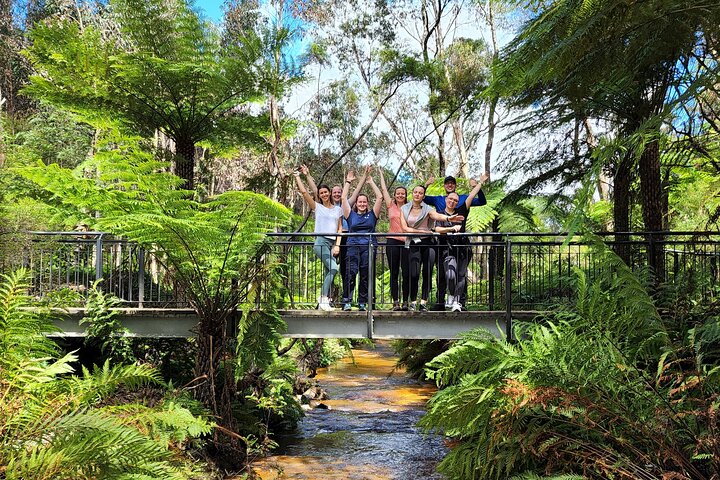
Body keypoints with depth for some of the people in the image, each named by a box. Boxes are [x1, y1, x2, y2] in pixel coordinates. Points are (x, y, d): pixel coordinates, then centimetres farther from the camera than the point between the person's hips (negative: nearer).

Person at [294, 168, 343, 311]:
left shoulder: (338, 209, 16)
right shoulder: (317, 207, 9)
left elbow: (340, 227, 11)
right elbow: (304, 192, 1)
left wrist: (337, 245, 0)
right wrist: (297, 176, 6)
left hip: (333, 243, 4)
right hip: (321, 242, -4)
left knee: (328, 273, 2)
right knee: (333, 268, -24)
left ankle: (323, 302, 7)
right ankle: (324, 298, -20)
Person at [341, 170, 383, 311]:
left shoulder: (372, 215, 15)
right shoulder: (351, 215, 15)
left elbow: (380, 197, 9)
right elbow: (344, 198, 11)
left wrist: (371, 181, 12)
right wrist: (348, 182, 17)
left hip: (368, 247, 1)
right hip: (353, 246, -1)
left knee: (365, 276, 0)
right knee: (351, 272, -15)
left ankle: (362, 303, 7)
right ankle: (347, 301, -16)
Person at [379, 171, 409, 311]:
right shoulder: (391, 206, 9)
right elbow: (384, 189, 14)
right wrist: (381, 174, 23)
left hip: (407, 242, 0)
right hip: (393, 241, 0)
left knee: (406, 273, -1)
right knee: (394, 273, 2)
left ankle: (405, 301, 6)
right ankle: (395, 302, 4)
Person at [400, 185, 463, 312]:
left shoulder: (427, 209, 4)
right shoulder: (404, 209, 9)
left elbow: (437, 216, -18)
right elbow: (405, 228, 1)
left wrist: (448, 218, -39)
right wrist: (421, 231, -8)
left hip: (427, 243, 0)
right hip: (413, 244, 0)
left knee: (427, 274, -4)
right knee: (414, 274, -9)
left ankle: (423, 302, 1)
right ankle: (413, 302, 4)